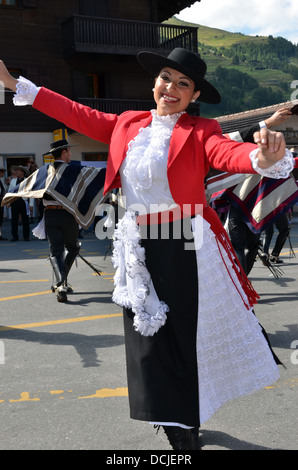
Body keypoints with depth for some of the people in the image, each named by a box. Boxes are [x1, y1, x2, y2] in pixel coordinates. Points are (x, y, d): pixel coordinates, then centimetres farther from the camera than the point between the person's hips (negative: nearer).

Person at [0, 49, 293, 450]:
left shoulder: (200, 132, -4)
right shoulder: (128, 124, 10)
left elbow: (228, 153, -23)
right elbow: (77, 115, 16)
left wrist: (264, 157, -48)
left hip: (186, 251, -4)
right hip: (139, 252, 5)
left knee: (191, 339, 5)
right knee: (149, 340, 11)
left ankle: (188, 429, 29)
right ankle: (180, 431, 33)